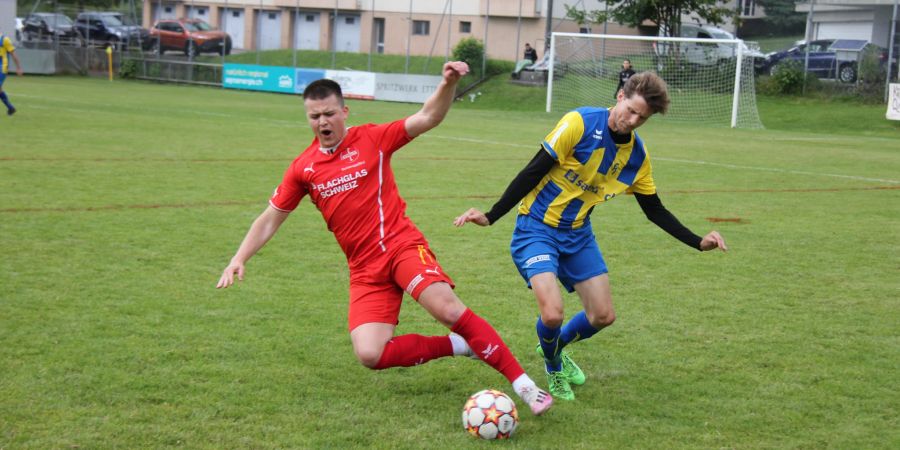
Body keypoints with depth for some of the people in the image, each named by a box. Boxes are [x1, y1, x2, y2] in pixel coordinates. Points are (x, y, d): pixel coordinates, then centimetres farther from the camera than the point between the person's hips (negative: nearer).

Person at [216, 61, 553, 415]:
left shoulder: (372, 139, -1)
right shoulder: (303, 168, 8)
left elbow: (428, 118, -9)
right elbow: (270, 218, 15)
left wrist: (448, 84, -27)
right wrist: (239, 259, 5)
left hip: (401, 246, -3)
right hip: (364, 269, 3)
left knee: (448, 308, -28)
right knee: (370, 355, -17)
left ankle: (522, 382, -18)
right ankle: (457, 345, 2)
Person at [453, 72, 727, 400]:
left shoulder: (637, 156, -2)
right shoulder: (580, 123, -20)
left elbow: (654, 210, 10)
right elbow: (533, 172, -18)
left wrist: (698, 242, 2)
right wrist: (491, 216, -21)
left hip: (578, 235, 6)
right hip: (536, 229, -6)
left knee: (603, 316, 4)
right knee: (552, 314, -21)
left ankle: (555, 348, 37)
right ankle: (553, 368, 14)